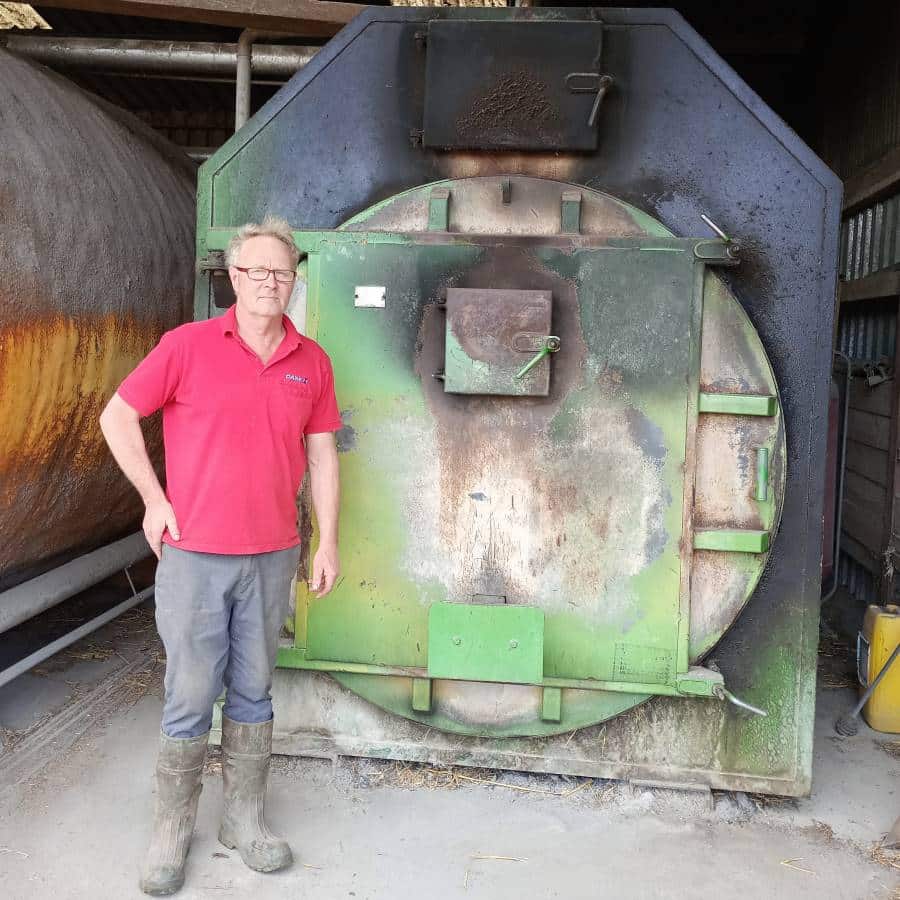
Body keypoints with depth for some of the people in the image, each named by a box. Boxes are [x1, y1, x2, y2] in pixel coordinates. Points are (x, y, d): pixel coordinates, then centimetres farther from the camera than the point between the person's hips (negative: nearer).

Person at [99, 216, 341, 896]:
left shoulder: (312, 361, 5)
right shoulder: (189, 345, -4)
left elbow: (322, 456, 9)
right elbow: (118, 417, 2)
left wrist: (327, 544, 7)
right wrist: (154, 499, -2)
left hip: (273, 556, 3)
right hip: (194, 552, -2)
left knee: (253, 691, 13)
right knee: (190, 698, 5)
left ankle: (246, 819, 28)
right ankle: (173, 829, 22)